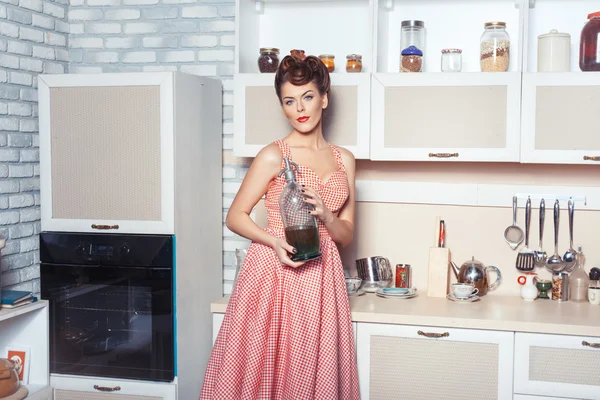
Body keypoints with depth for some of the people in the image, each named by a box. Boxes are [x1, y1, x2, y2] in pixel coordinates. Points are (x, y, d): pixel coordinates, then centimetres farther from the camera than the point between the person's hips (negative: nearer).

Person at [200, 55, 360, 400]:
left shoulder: (344, 160, 8)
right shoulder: (274, 156, -3)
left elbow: (347, 235, 10)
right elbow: (235, 217, -2)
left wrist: (325, 216, -11)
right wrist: (276, 242, -18)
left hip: (321, 278, 4)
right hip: (274, 273, -3)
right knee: (262, 369, 0)